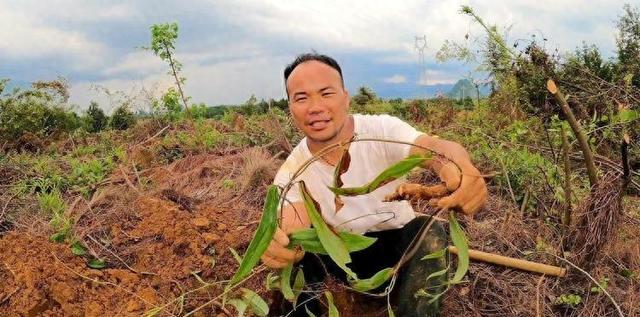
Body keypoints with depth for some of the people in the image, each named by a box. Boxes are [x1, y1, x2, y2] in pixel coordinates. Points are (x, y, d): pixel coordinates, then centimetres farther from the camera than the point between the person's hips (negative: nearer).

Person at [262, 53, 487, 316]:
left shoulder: (383, 129, -18)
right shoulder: (291, 173, -13)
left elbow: (435, 148, -37)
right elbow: (291, 224, -30)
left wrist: (460, 168, -63)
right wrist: (276, 242, -57)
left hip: (399, 243, 0)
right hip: (345, 257, 1)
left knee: (429, 233, -32)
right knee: (292, 245, -27)